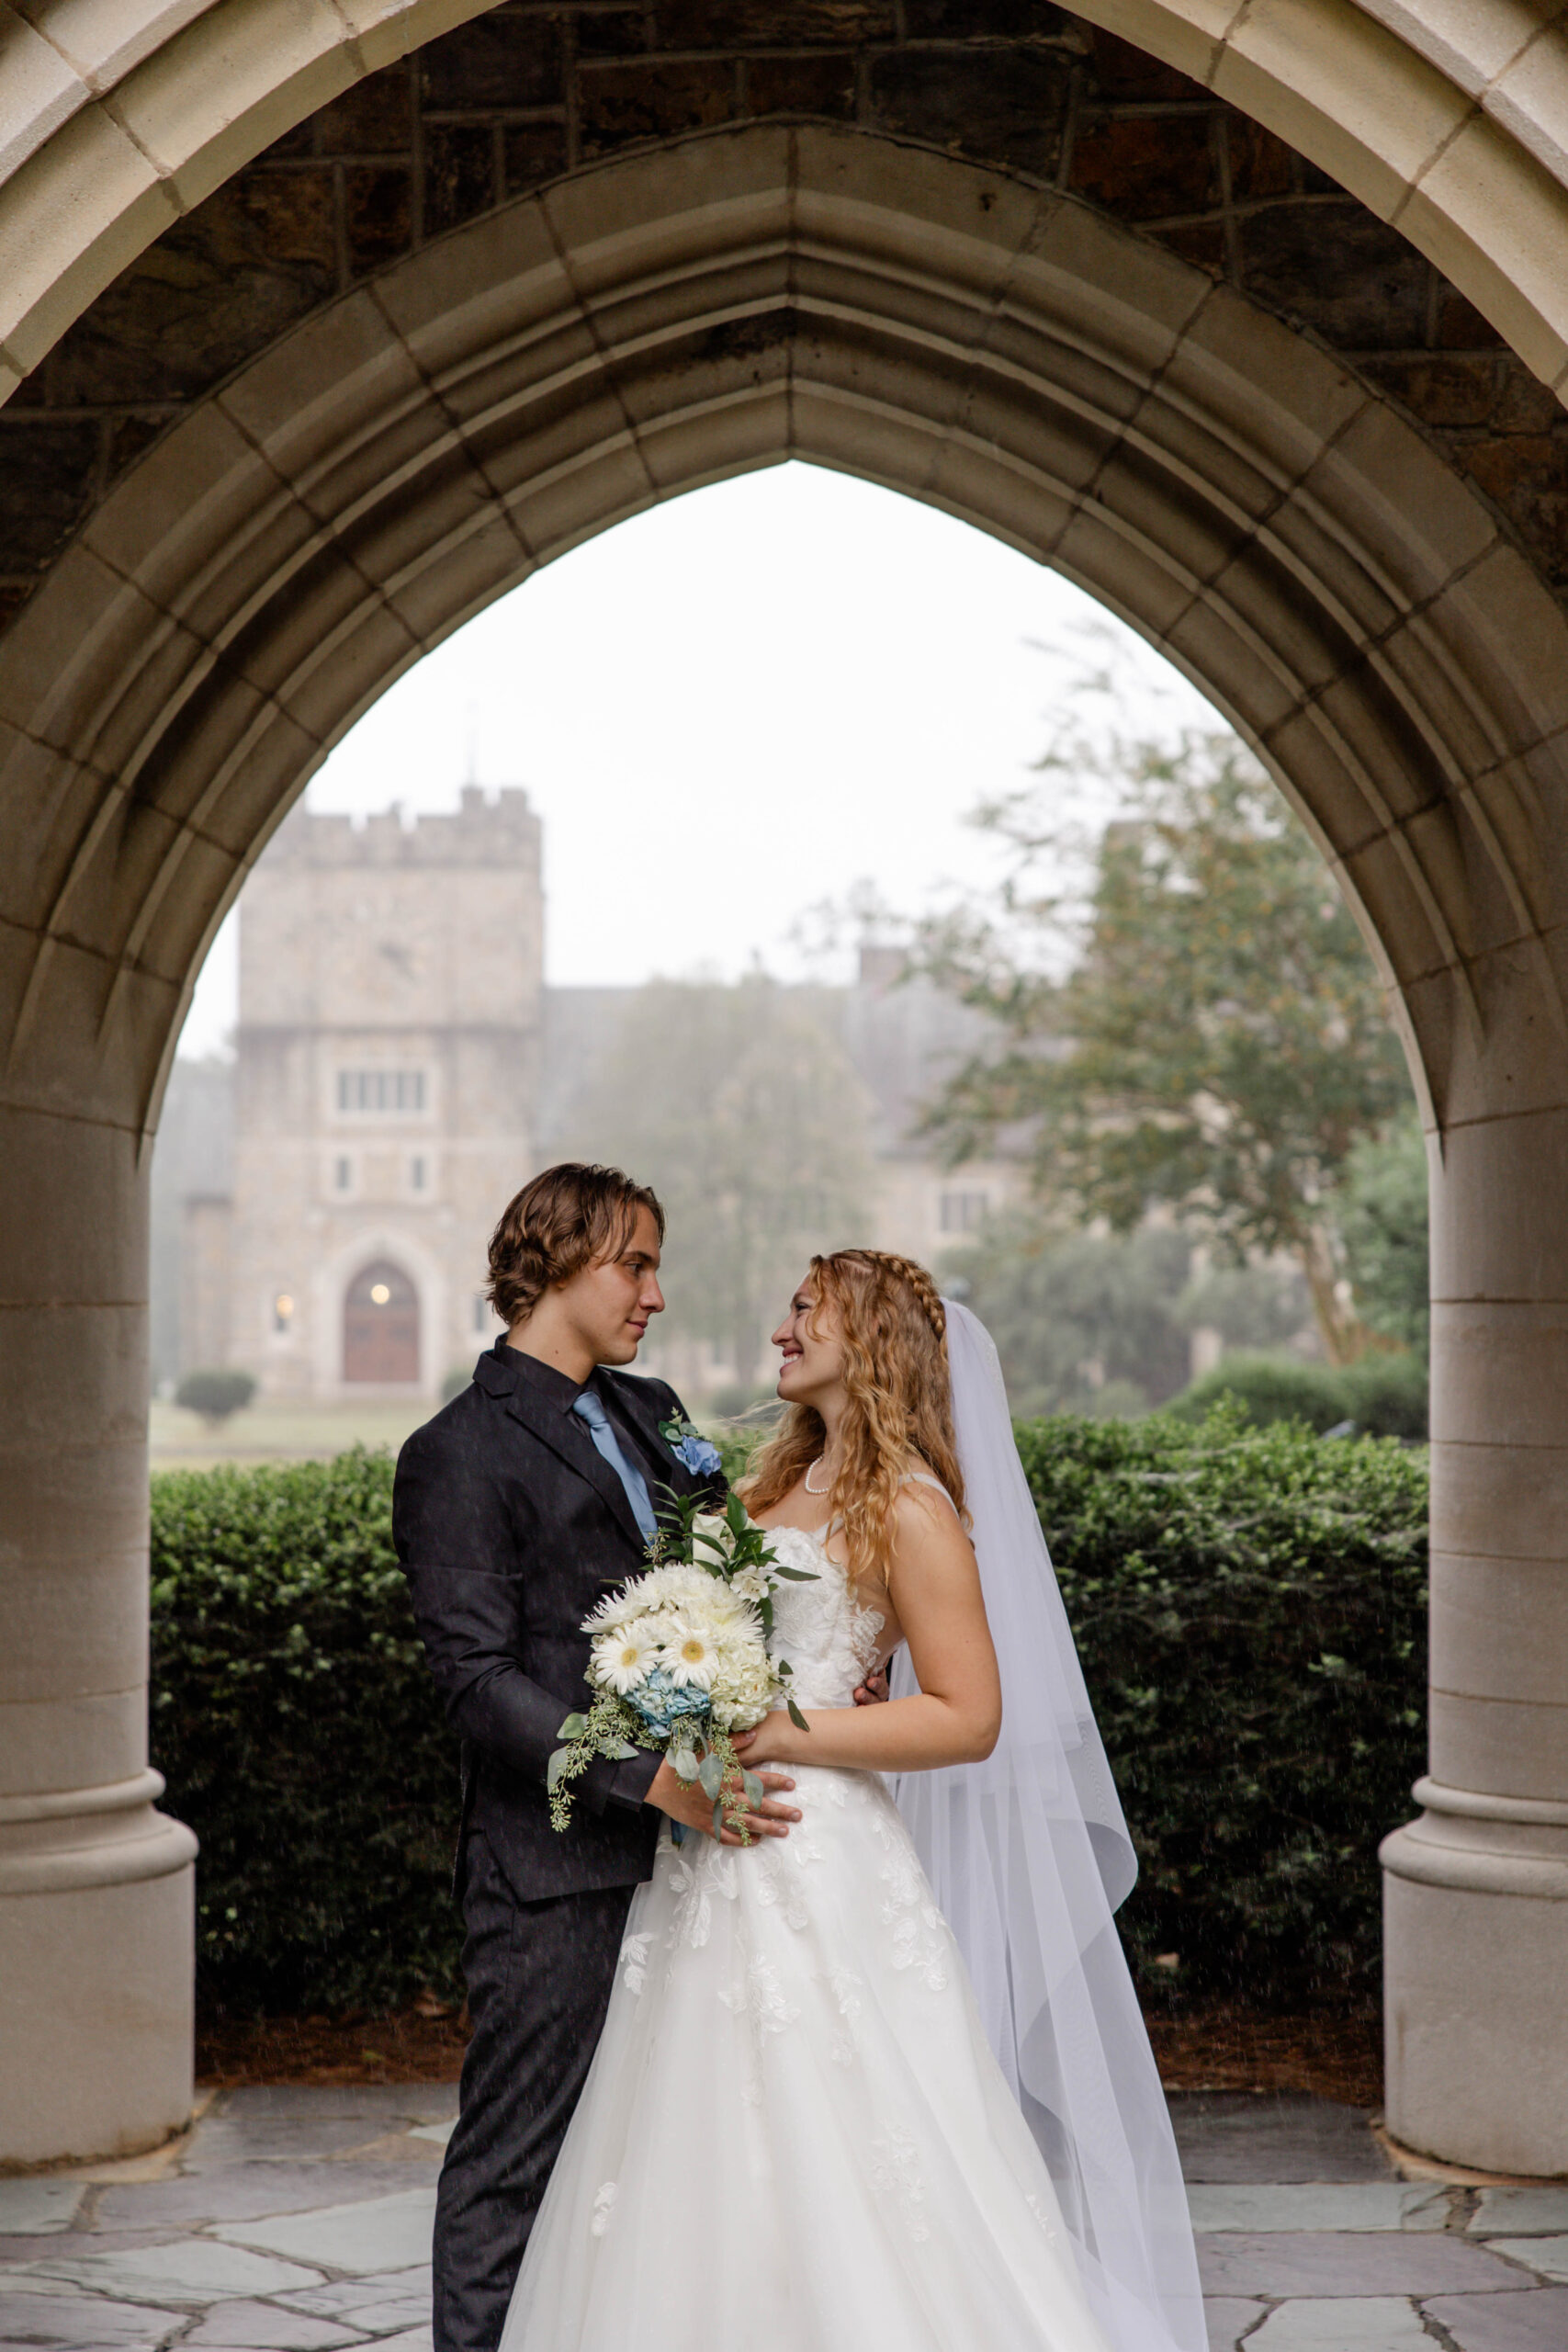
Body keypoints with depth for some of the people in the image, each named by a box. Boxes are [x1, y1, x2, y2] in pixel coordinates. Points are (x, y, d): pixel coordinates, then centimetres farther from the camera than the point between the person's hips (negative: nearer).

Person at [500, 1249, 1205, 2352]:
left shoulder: (909, 1507, -9)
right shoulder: (782, 1483, 16)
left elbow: (970, 1716, -14)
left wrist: (789, 1735, -17)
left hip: (819, 1868, -8)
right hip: (721, 1864, 8)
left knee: (826, 2165, -5)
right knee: (719, 2168, 9)